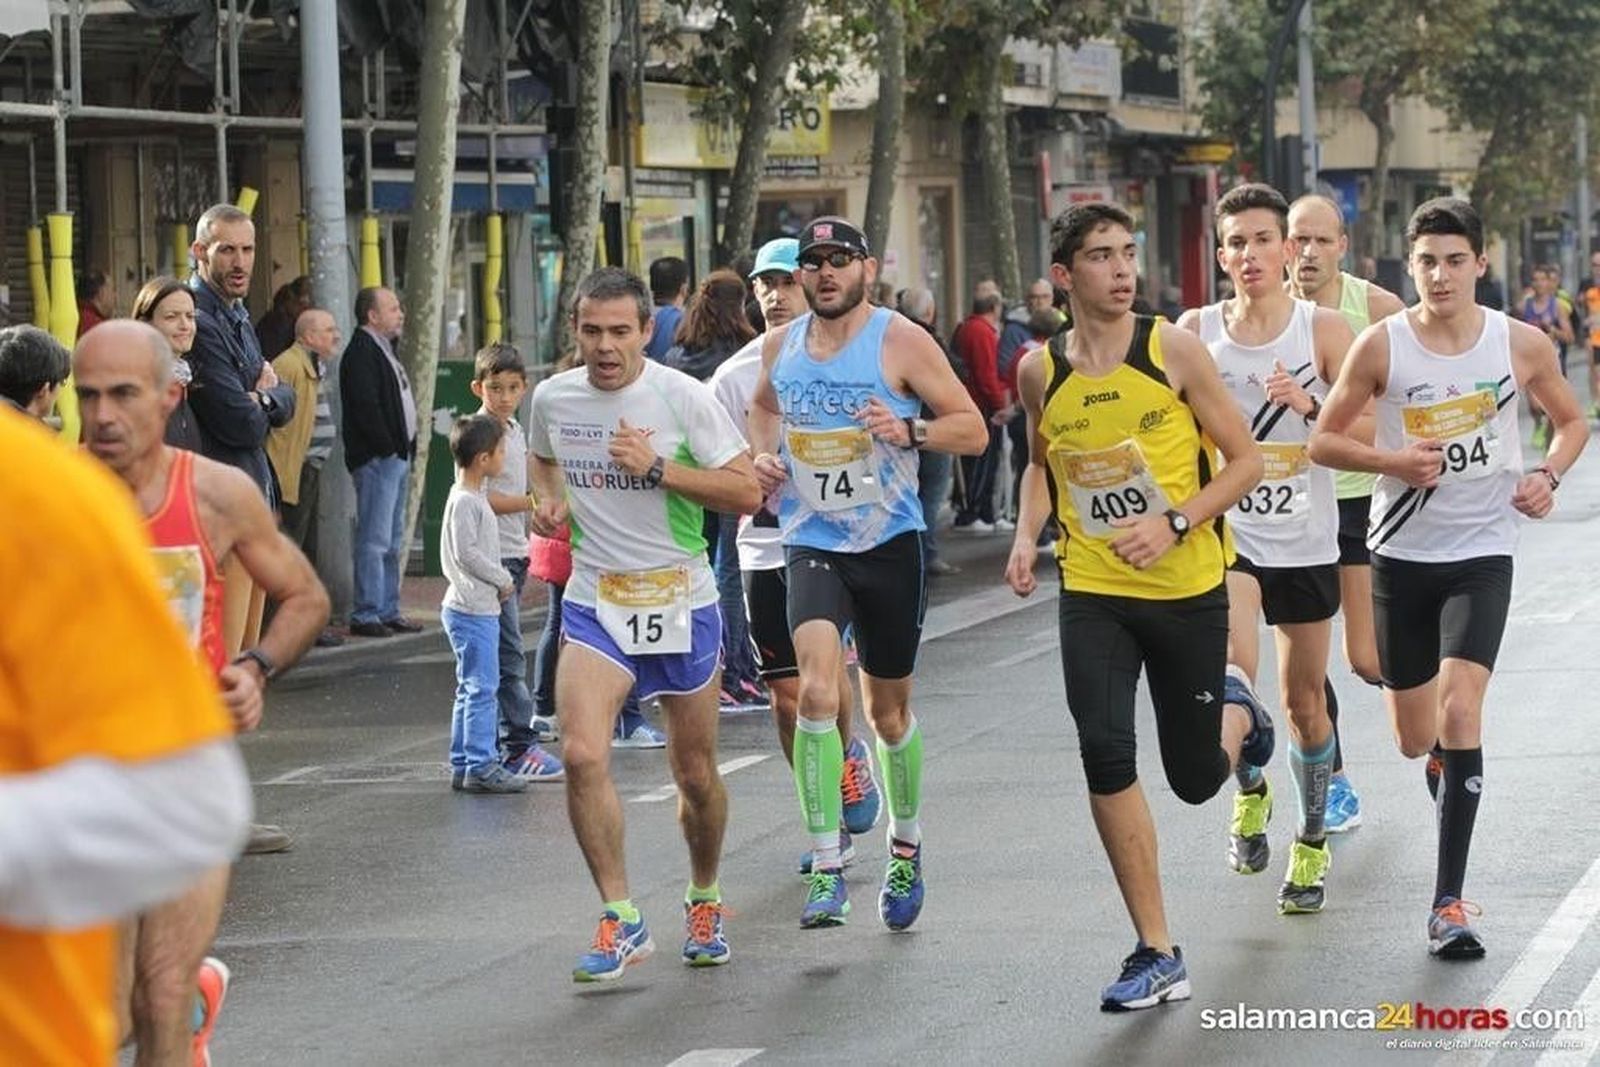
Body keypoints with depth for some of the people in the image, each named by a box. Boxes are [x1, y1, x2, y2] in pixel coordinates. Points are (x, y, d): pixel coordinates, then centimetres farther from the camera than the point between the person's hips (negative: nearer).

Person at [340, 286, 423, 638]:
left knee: (393, 540, 13)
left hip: (396, 458, 10)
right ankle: (365, 615, -7)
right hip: (376, 459, -10)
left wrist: (407, 448, 12)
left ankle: (389, 612, 18)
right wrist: (390, 448, -16)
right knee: (375, 540, -9)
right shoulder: (361, 352, -13)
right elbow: (366, 407, -20)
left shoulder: (383, 350, 19)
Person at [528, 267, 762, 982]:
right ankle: (621, 921, -11)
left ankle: (704, 902, 35)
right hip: (595, 604, 1)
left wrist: (657, 467, -21)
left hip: (681, 602, -1)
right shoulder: (552, 399, 1)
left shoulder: (682, 397, -10)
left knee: (695, 773, 9)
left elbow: (747, 493, -12)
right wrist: (549, 499, 1)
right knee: (582, 754, -20)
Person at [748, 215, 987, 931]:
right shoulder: (779, 347, 6)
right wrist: (762, 454, 9)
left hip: (890, 545, -2)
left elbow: (973, 429, -6)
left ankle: (905, 851, 36)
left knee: (889, 711, 11)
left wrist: (910, 430, -23)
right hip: (811, 544, 2)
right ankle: (826, 870, -20)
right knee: (817, 690, -21)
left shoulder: (900, 342, -6)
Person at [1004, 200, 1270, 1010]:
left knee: (1195, 779, 6)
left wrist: (1175, 523, -17)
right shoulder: (1040, 371, 1)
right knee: (1105, 753, -16)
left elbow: (1244, 460, -4)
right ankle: (1157, 954, -5)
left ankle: (1240, 723, 46)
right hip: (1093, 593, 2)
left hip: (1188, 588, -1)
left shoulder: (1173, 349, -8)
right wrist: (1027, 535, 2)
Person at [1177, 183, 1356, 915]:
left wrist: (1310, 405, -25)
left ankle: (1312, 841, 27)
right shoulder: (1195, 332, 0)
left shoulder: (1323, 329, -3)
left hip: (1305, 542, 1)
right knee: (1232, 667, -23)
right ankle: (1250, 791, 5)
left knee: (1305, 700, 10)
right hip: (1226, 532, 0)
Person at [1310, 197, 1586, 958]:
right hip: (1402, 554, 1)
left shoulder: (1522, 345, -5)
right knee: (1414, 739, 9)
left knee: (1459, 711, -19)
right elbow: (1324, 440, 0)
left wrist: (1548, 476, -7)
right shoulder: (1382, 345, -7)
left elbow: (1573, 421, 13)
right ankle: (1446, 770, 51)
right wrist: (1391, 460, -17)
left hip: (1482, 554, -1)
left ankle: (1448, 904, -15)